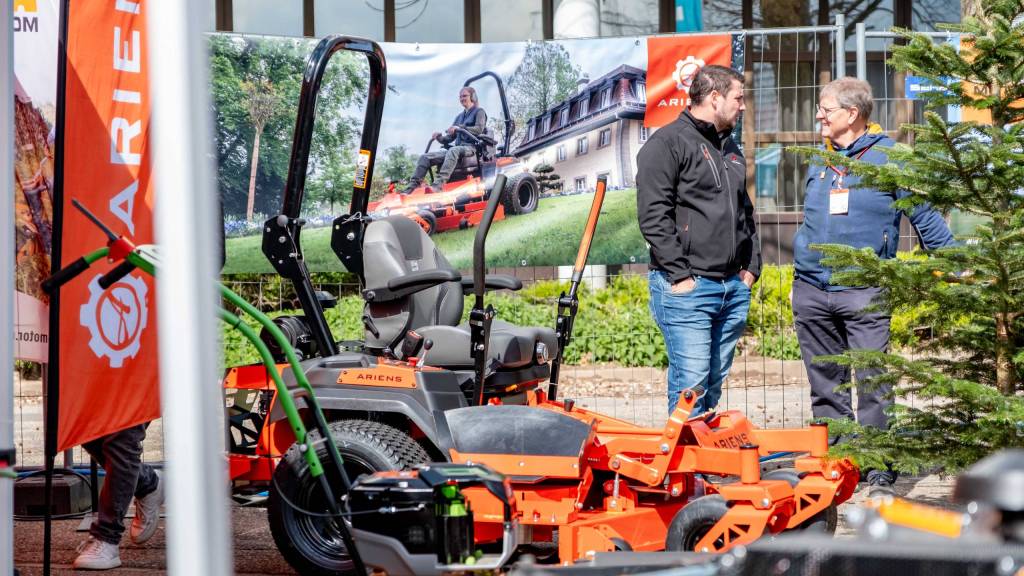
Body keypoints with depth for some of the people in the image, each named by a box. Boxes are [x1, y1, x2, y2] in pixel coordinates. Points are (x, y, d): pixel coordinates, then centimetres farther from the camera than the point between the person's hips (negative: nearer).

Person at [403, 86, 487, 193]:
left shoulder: (479, 112, 8)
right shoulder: (459, 117, 28)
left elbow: (479, 129, -11)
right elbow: (450, 138, 22)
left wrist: (459, 128, -23)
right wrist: (440, 138, -1)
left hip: (472, 148, -7)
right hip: (458, 147, 7)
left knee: (453, 151, -43)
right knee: (425, 157, -11)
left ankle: (439, 185, -57)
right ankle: (413, 185, -23)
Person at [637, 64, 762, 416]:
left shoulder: (730, 148, 21)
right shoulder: (668, 144, -6)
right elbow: (653, 217, -14)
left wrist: (751, 265, 15)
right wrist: (680, 275, -17)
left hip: (734, 287, 8)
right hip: (687, 288, -8)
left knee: (715, 382, 11)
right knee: (691, 381, -12)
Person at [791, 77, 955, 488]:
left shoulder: (889, 157, 0)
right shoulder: (819, 162, 16)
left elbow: (925, 217, 3)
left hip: (863, 294, -5)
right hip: (811, 292, 5)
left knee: (872, 379, -9)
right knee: (826, 384, 7)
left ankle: (878, 463, -4)